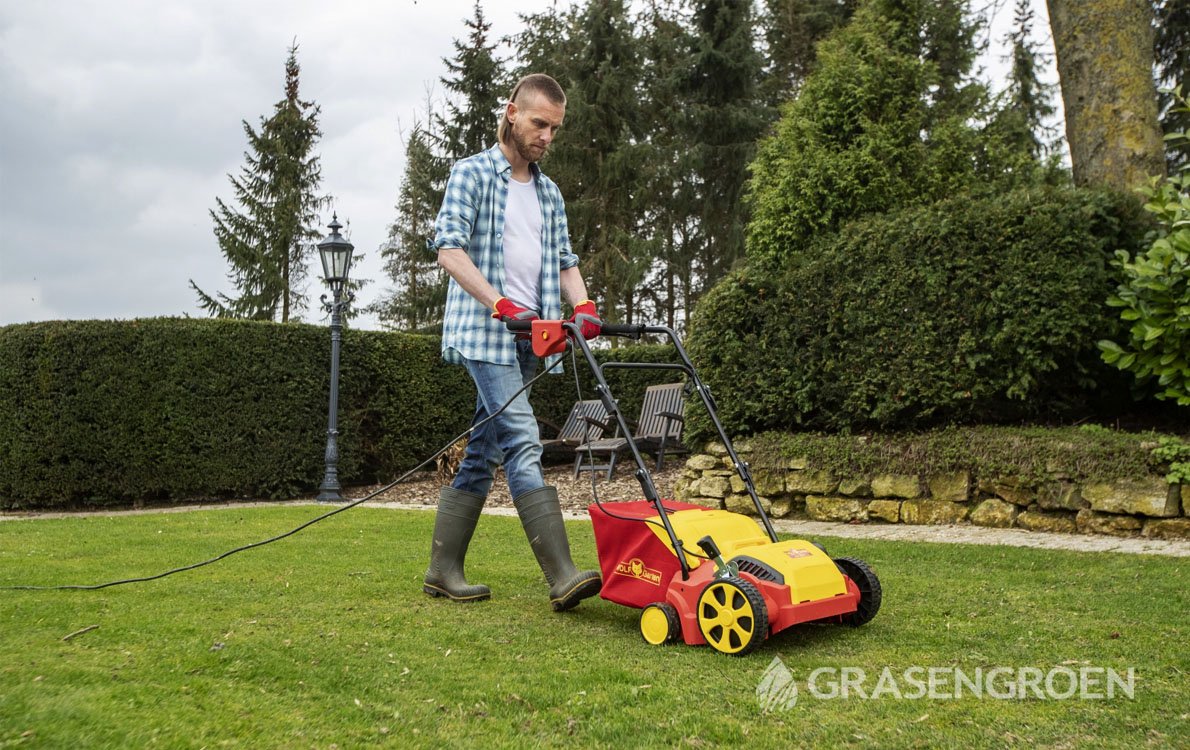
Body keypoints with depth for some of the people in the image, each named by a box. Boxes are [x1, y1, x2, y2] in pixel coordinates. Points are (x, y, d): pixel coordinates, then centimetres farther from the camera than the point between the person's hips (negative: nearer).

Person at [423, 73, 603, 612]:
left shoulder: (549, 193, 22)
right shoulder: (472, 173, 1)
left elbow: (564, 260, 20)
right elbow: (449, 247, -10)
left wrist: (582, 305, -1)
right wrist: (501, 303, -21)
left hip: (527, 339, 7)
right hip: (483, 332, -7)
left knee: (482, 453, 8)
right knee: (522, 443, -16)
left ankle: (443, 570, 16)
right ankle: (563, 577, -19)